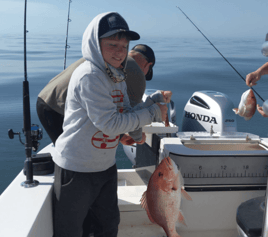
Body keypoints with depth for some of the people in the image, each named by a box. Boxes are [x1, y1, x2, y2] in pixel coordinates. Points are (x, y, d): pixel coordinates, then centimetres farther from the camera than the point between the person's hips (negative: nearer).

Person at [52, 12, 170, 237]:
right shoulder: (89, 76, -23)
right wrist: (152, 113, -20)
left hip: (105, 165, 8)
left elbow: (126, 113, 7)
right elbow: (111, 124, -28)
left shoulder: (117, 76, 6)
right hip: (77, 168, -8)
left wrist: (152, 101, -10)